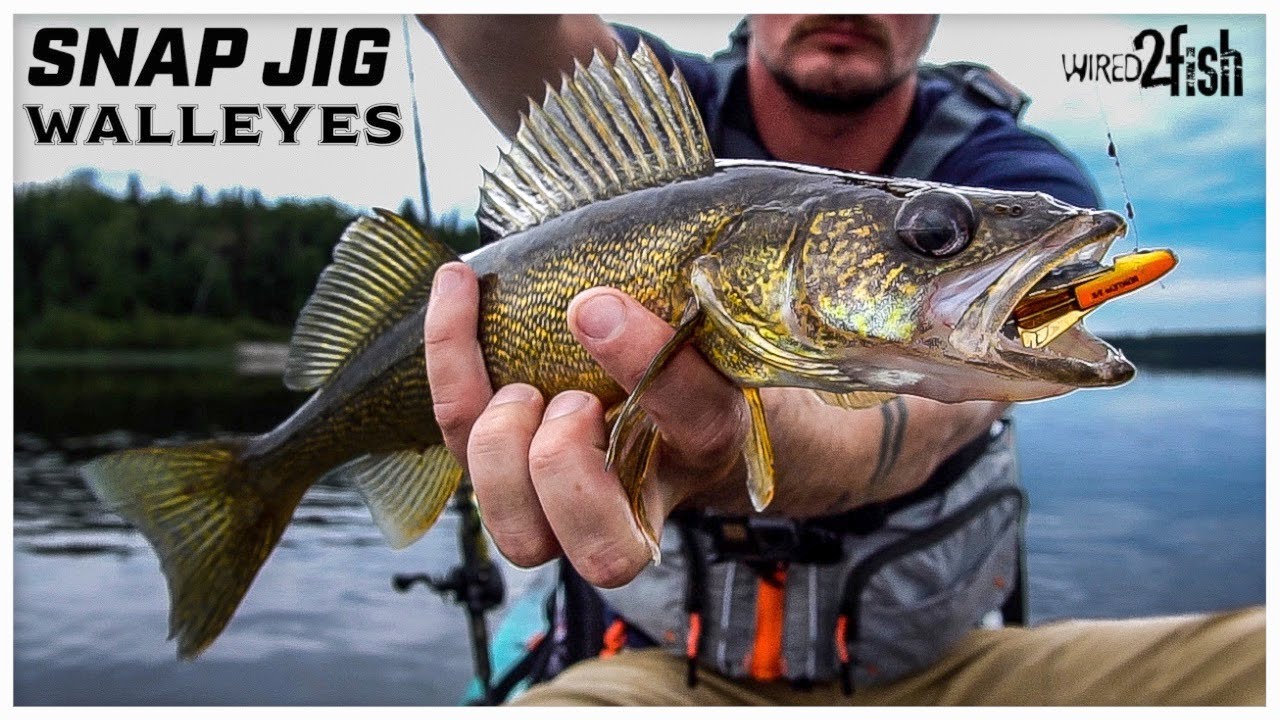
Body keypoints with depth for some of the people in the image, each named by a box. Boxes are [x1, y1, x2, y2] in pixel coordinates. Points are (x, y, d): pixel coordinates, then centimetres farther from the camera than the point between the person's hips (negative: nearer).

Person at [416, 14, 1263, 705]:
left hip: (931, 666, 1)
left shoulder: (1014, 178, -10)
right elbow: (520, 35, -30)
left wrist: (752, 446, -54)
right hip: (669, 668, 0)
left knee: (1260, 650, -20)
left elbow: (923, 402, -32)